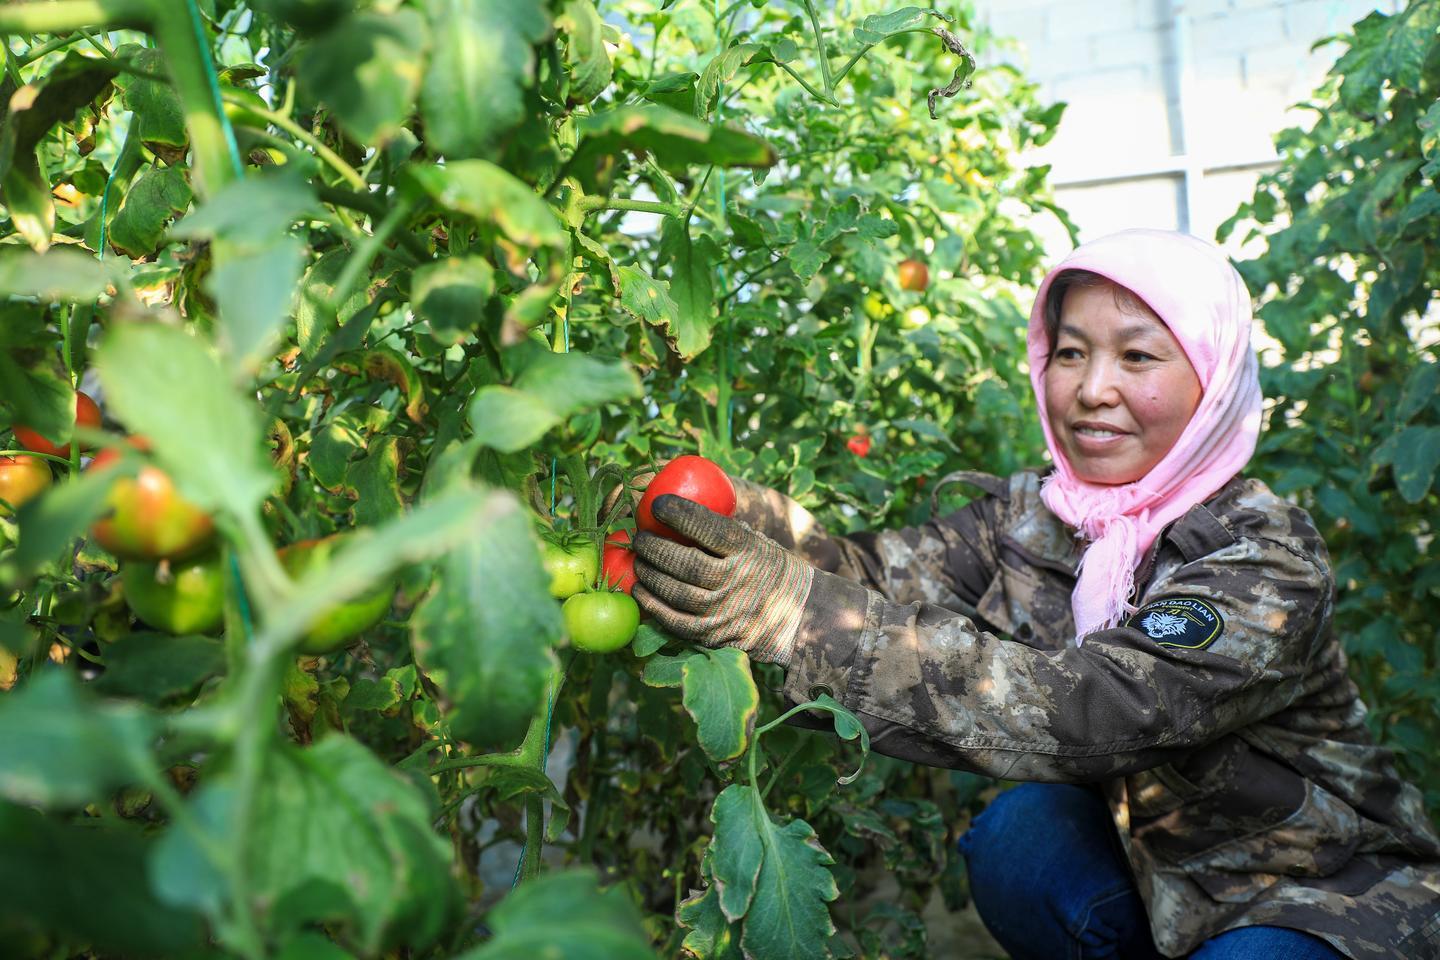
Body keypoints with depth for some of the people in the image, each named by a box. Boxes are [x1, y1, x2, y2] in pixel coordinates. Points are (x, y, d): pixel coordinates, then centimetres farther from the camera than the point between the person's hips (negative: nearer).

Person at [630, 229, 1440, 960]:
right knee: (1014, 838, -22)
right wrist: (736, 510, -43)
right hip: (1149, 857, 4)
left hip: (1330, 890, -4)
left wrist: (802, 611, -51)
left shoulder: (1269, 562, -27)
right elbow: (886, 572, -24)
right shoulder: (1031, 515, -8)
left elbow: (1088, 710, -42)